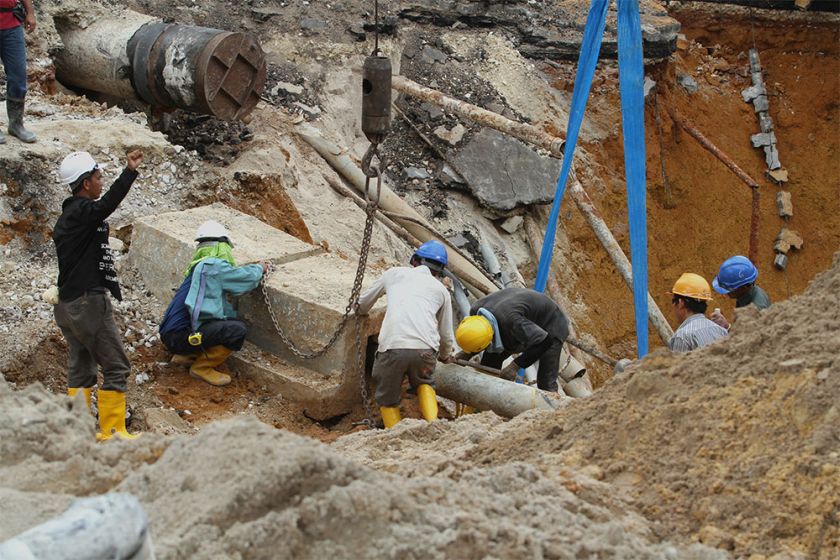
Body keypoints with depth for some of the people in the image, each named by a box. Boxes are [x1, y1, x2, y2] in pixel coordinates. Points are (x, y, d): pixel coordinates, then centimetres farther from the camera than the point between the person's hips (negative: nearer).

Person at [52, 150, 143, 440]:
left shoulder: (67, 216, 16)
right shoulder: (84, 211, -15)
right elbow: (108, 202, -37)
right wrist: (130, 171, -49)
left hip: (67, 304, 10)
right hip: (89, 303, -10)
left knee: (81, 368, 16)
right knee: (116, 367, -3)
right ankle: (111, 432, -1)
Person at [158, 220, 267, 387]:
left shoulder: (197, 267, 20)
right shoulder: (212, 266, -11)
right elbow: (248, 277, -8)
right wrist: (260, 268, 13)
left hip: (171, 335, 10)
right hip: (180, 337, -10)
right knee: (238, 330, -16)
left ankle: (186, 356, 15)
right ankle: (202, 368, -4)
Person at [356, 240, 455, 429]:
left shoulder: (395, 273, 22)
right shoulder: (441, 289, 24)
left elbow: (363, 304, 31)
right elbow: (446, 335, 28)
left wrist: (361, 311, 55)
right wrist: (445, 356, 49)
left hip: (391, 347, -1)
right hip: (425, 349, 1)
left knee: (387, 399, 19)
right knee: (423, 384, 30)